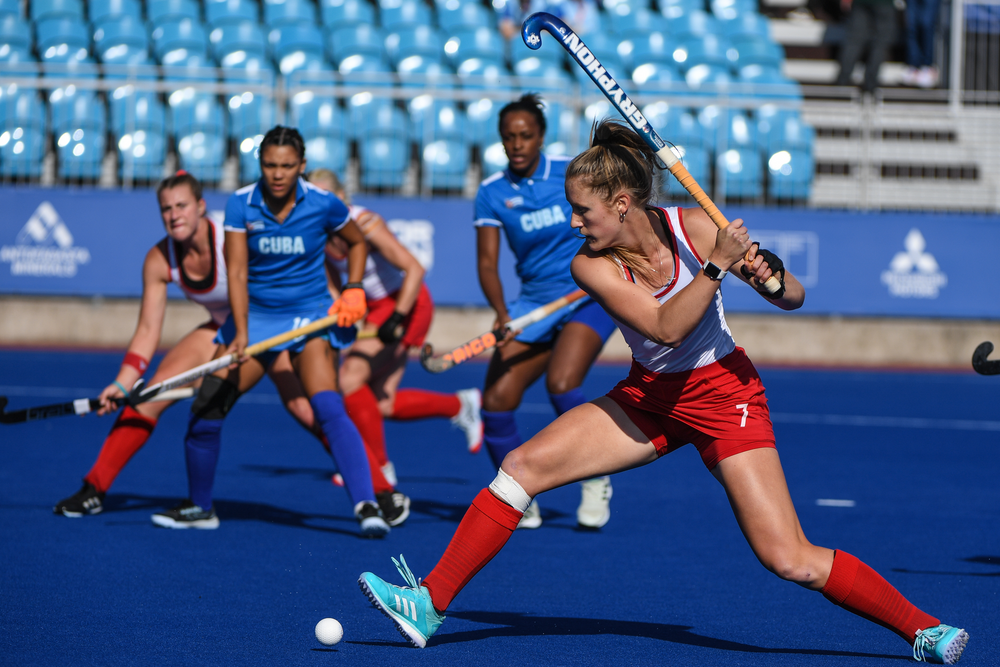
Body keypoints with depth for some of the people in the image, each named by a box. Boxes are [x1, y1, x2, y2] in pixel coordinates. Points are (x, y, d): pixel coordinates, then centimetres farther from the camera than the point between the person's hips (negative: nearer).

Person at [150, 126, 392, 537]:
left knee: (328, 409, -25)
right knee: (205, 411, -3)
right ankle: (199, 508, 18)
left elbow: (357, 242, 10)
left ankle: (367, 506, -29)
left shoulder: (323, 205, -11)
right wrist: (241, 333, -27)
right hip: (254, 314, 3)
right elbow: (237, 272, -15)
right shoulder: (241, 204, -10)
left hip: (310, 315, -3)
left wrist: (354, 290, -4)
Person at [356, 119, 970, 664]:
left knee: (790, 560, -14)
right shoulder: (591, 265, -15)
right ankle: (430, 604, 0)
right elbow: (664, 327, -29)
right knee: (522, 467, -8)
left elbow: (795, 298, -10)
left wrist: (770, 276, -31)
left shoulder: (695, 228, -18)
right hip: (649, 396, 3)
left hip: (723, 394, -3)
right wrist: (718, 266, -38)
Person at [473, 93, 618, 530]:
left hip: (589, 295, -3)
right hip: (533, 301, 3)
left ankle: (596, 482, -7)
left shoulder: (572, 173, -5)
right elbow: (487, 262, -8)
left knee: (561, 383, -28)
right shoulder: (491, 193, -1)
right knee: (496, 401, -11)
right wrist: (501, 313, -24)